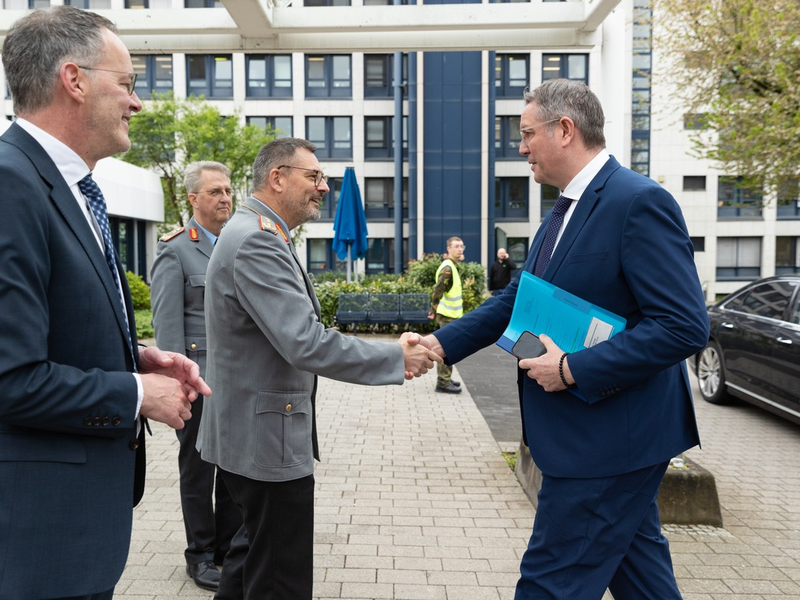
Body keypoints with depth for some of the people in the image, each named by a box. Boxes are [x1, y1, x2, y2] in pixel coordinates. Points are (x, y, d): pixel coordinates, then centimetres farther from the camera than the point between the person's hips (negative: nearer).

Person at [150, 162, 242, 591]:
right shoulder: (175, 251, -6)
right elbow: (168, 326, -10)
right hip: (200, 380, -5)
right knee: (198, 469, 9)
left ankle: (230, 547, 30)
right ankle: (200, 555, 25)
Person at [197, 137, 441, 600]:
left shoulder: (260, 235, 13)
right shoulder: (257, 240, -21)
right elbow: (305, 343, -28)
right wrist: (397, 358, -20)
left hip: (255, 433, 11)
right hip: (268, 439, -11)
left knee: (254, 547, 26)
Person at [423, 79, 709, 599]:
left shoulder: (639, 201, -19)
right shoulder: (564, 210, 11)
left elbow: (685, 327, -23)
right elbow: (516, 300, 13)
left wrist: (573, 370, -23)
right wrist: (441, 343, 4)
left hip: (610, 437, -9)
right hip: (595, 430, 9)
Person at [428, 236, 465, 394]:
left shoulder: (452, 265, 13)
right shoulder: (447, 268, -19)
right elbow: (437, 291, -24)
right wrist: (435, 309, -17)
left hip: (451, 315, 10)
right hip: (447, 315, -10)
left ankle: (445, 378, 29)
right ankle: (443, 383, 0)